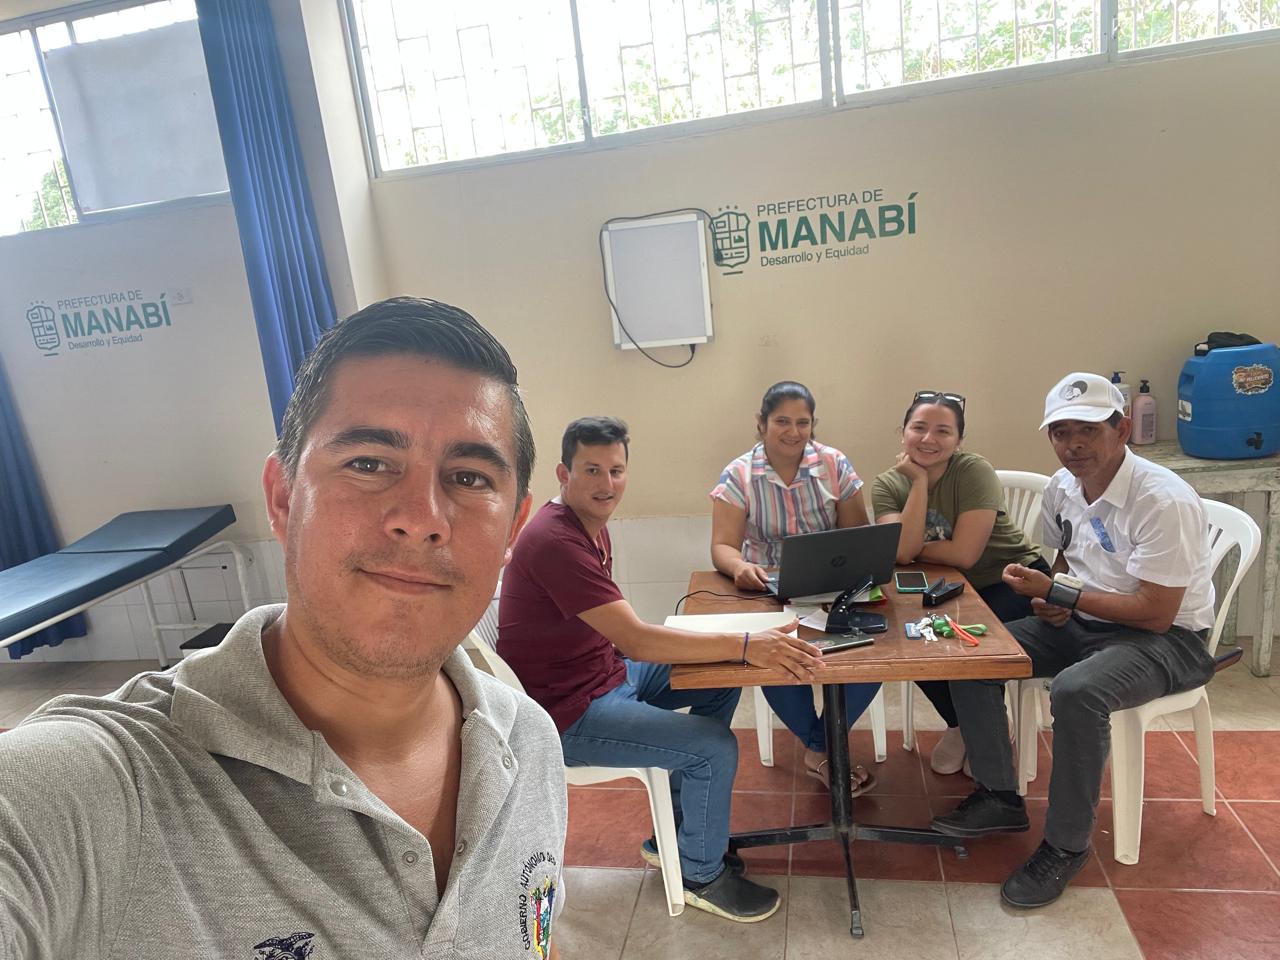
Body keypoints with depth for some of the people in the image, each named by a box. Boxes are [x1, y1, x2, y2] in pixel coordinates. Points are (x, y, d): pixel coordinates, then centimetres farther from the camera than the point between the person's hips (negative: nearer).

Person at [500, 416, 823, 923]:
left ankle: (675, 832, 24)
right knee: (716, 747, -16)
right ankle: (702, 874, 14)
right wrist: (745, 644, -33)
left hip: (609, 671, 10)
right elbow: (634, 640, -32)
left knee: (723, 679, 11)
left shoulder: (590, 523, 5)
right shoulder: (554, 541, -27)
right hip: (567, 713, -10)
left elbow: (620, 632, 9)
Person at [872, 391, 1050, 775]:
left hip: (1013, 580, -4)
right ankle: (960, 725, 12)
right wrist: (919, 482, -25)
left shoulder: (974, 471, -21)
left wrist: (913, 549, -14)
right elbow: (903, 551, -26)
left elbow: (964, 554, -28)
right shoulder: (888, 485, -9)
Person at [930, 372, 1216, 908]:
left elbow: (1156, 614, -25)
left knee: (1075, 692, -36)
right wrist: (1052, 599, -3)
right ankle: (1000, 797, 6)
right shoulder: (1062, 487, 0)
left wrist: (1057, 593, -22)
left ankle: (1067, 845, -13)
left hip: (1167, 640, -7)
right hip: (1082, 623, 8)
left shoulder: (1164, 501, -23)